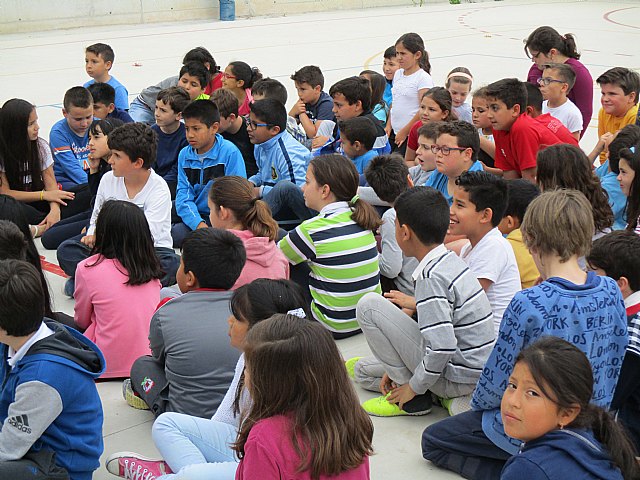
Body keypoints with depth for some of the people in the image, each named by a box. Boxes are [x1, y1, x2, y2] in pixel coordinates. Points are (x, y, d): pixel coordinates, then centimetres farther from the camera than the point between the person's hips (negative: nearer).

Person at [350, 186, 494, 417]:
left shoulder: (431, 276, -23)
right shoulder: (450, 261, 6)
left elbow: (442, 346, -29)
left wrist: (413, 387, -14)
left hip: (455, 378, -10)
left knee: (369, 304, -12)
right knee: (362, 371, 21)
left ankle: (411, 398, -4)